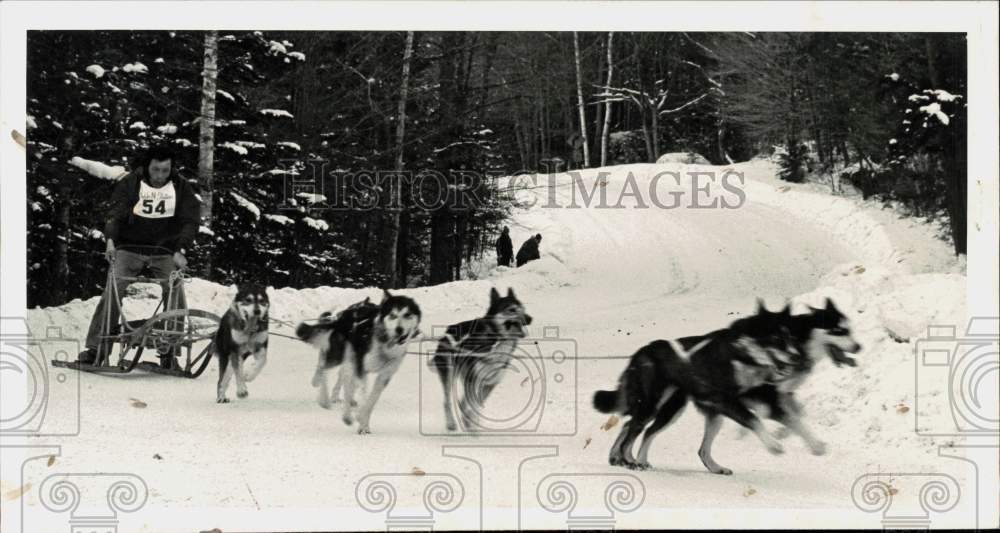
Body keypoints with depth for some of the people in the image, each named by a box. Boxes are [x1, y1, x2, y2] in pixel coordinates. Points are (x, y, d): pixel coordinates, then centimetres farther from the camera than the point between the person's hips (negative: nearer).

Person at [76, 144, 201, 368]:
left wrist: (180, 250, -22)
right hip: (130, 248, -1)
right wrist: (111, 239, -29)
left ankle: (170, 351, -3)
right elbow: (116, 213, -13)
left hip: (164, 251, 1)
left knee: (175, 294, -11)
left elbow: (190, 221, -9)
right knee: (112, 293, -12)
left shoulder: (181, 188, -3)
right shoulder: (130, 183, -7)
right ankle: (97, 346, -7)